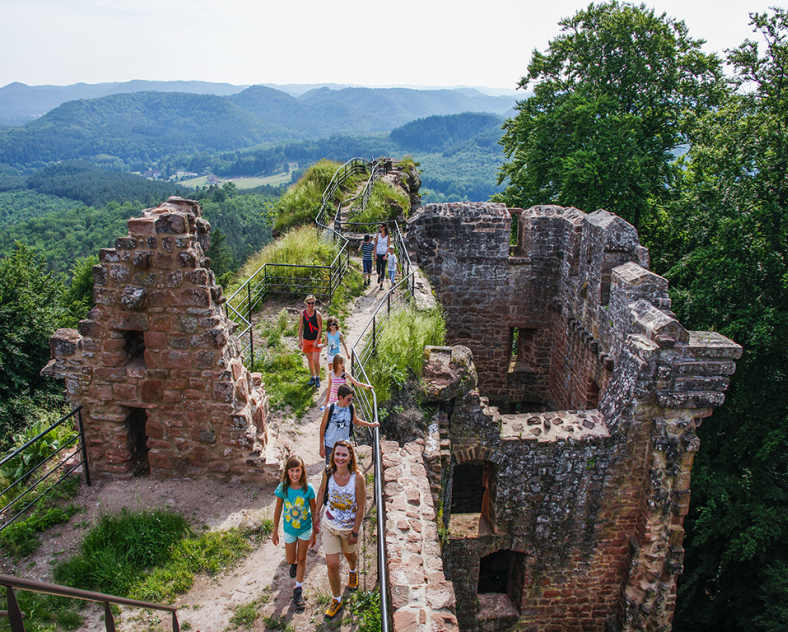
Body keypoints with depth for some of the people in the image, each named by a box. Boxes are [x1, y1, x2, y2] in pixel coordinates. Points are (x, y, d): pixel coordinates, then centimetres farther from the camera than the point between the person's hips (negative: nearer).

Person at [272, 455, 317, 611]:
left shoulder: (308, 488, -22)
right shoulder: (282, 488, -19)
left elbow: (314, 511, -11)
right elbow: (278, 510, -5)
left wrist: (314, 533, -6)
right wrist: (275, 531, 1)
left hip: (305, 529, -1)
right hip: (289, 530, 1)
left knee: (301, 559, 13)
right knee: (291, 560, 17)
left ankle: (298, 589, 33)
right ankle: (294, 564, 54)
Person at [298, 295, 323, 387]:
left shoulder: (317, 314, -11)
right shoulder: (303, 314, -2)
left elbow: (320, 328, -8)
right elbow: (300, 327, 4)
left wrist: (317, 341, -14)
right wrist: (300, 340, -2)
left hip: (316, 340, -3)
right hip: (306, 340, 4)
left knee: (316, 360, -10)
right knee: (309, 360, 14)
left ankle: (317, 377, 12)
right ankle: (312, 377, 31)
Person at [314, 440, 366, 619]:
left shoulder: (357, 477, -27)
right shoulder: (328, 473, -19)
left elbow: (361, 507, -18)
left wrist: (355, 532, -12)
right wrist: (317, 513, 7)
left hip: (349, 527, -1)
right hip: (329, 525, 1)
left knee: (349, 554, 26)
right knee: (332, 565, 3)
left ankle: (353, 571, 63)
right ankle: (337, 600, 28)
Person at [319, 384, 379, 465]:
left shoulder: (351, 408, -8)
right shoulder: (330, 409, -17)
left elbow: (355, 421, 12)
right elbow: (323, 426, -7)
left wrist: (370, 424, 5)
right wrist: (321, 446, -4)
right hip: (330, 446, -2)